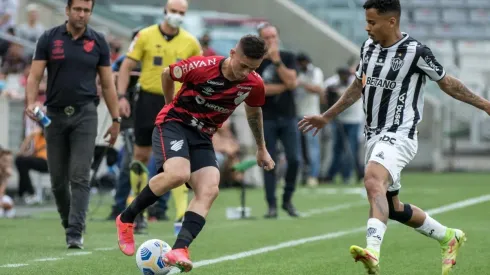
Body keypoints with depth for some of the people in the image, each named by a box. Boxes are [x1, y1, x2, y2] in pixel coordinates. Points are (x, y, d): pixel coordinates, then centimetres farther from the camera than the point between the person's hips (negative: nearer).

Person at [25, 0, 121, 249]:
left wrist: (116, 119, 5)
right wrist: (31, 103, -19)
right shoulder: (49, 39, 2)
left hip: (85, 115, -1)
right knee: (58, 179, 6)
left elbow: (107, 84, 8)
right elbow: (35, 76, -1)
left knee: (80, 176, -10)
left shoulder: (98, 42, 4)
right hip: (55, 114, 1)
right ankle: (68, 224, 26)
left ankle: (76, 233, -12)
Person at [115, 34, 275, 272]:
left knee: (209, 190, -20)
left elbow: (254, 111, 19)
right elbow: (167, 74, 1)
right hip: (173, 124, -5)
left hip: (202, 136, 5)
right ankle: (126, 219, -11)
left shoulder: (254, 85, -6)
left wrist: (261, 149, 28)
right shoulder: (202, 67, -20)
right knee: (178, 174, -32)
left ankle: (179, 251, -29)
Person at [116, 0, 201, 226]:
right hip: (148, 100, 0)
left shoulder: (190, 43, 2)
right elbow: (126, 66, -1)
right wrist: (121, 96, -11)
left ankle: (182, 213, -12)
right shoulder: (145, 36, -3)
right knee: (141, 155, 9)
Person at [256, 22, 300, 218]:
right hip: (267, 119, -2)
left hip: (288, 116, 2)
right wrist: (283, 86, -7)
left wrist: (277, 61, -12)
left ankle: (287, 200, 11)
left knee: (294, 159, -5)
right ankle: (271, 206, 1)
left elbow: (292, 82, -6)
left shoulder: (288, 58, 8)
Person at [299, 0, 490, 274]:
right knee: (392, 207, 15)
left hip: (399, 136, -8)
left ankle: (373, 252, -54)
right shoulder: (369, 46, 8)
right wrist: (326, 117, 29)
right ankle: (449, 237, 36)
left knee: (373, 181, -35)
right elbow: (357, 87, 24)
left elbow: (446, 82, 1)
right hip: (374, 136, 8)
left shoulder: (415, 52, -12)